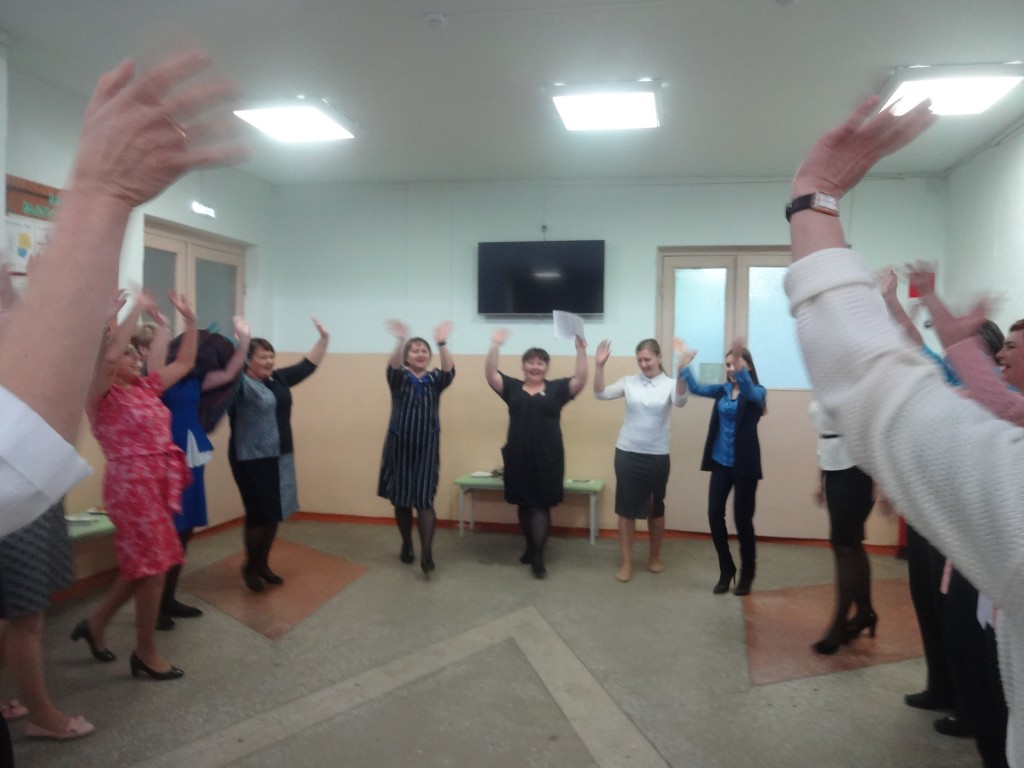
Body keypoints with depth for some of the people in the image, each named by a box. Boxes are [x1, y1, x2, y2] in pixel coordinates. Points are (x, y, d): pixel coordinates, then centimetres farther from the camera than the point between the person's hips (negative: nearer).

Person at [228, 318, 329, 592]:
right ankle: (250, 567, 20)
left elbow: (307, 366, 16)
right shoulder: (241, 383, -12)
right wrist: (242, 341, -46)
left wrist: (323, 338, 10)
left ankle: (263, 564, 28)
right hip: (252, 460, -7)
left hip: (280, 458, 7)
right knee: (259, 515, -3)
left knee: (274, 514, 12)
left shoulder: (279, 379, 9)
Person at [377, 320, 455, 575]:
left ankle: (427, 554, -11)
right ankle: (406, 546, 26)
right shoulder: (399, 378, 1)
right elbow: (393, 366, -23)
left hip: (427, 447, 0)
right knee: (401, 499, 8)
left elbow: (449, 371, -18)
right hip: (399, 445, 1)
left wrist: (442, 344, -36)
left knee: (425, 500, -8)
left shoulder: (434, 380, 4)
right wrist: (400, 341, -43)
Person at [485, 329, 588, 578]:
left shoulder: (556, 388, 3)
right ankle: (531, 548, 30)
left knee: (541, 506, -1)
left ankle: (538, 558, 2)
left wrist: (581, 351, -17)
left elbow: (580, 380, -7)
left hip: (547, 458, -2)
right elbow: (490, 374, -4)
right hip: (518, 457, 2)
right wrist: (495, 346, -15)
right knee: (524, 505, 13)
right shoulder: (512, 387, 6)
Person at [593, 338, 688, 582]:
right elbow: (601, 394, -9)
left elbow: (680, 401, -26)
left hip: (657, 456, -1)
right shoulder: (629, 382, 0)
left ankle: (655, 557, 31)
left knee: (656, 508, 13)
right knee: (626, 508, 4)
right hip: (627, 453, 1)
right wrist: (599, 366, -23)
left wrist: (682, 372, -43)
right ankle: (626, 562, 14)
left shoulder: (669, 384, -5)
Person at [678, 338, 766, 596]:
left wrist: (740, 365, -48)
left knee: (742, 520, 3)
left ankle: (747, 575, 21)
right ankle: (726, 570, 20)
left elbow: (749, 392, -30)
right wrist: (684, 361, -14)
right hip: (721, 463, 5)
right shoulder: (723, 390, 7)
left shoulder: (758, 392, -7)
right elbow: (696, 388, -3)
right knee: (714, 515, 3)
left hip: (744, 465, -5)